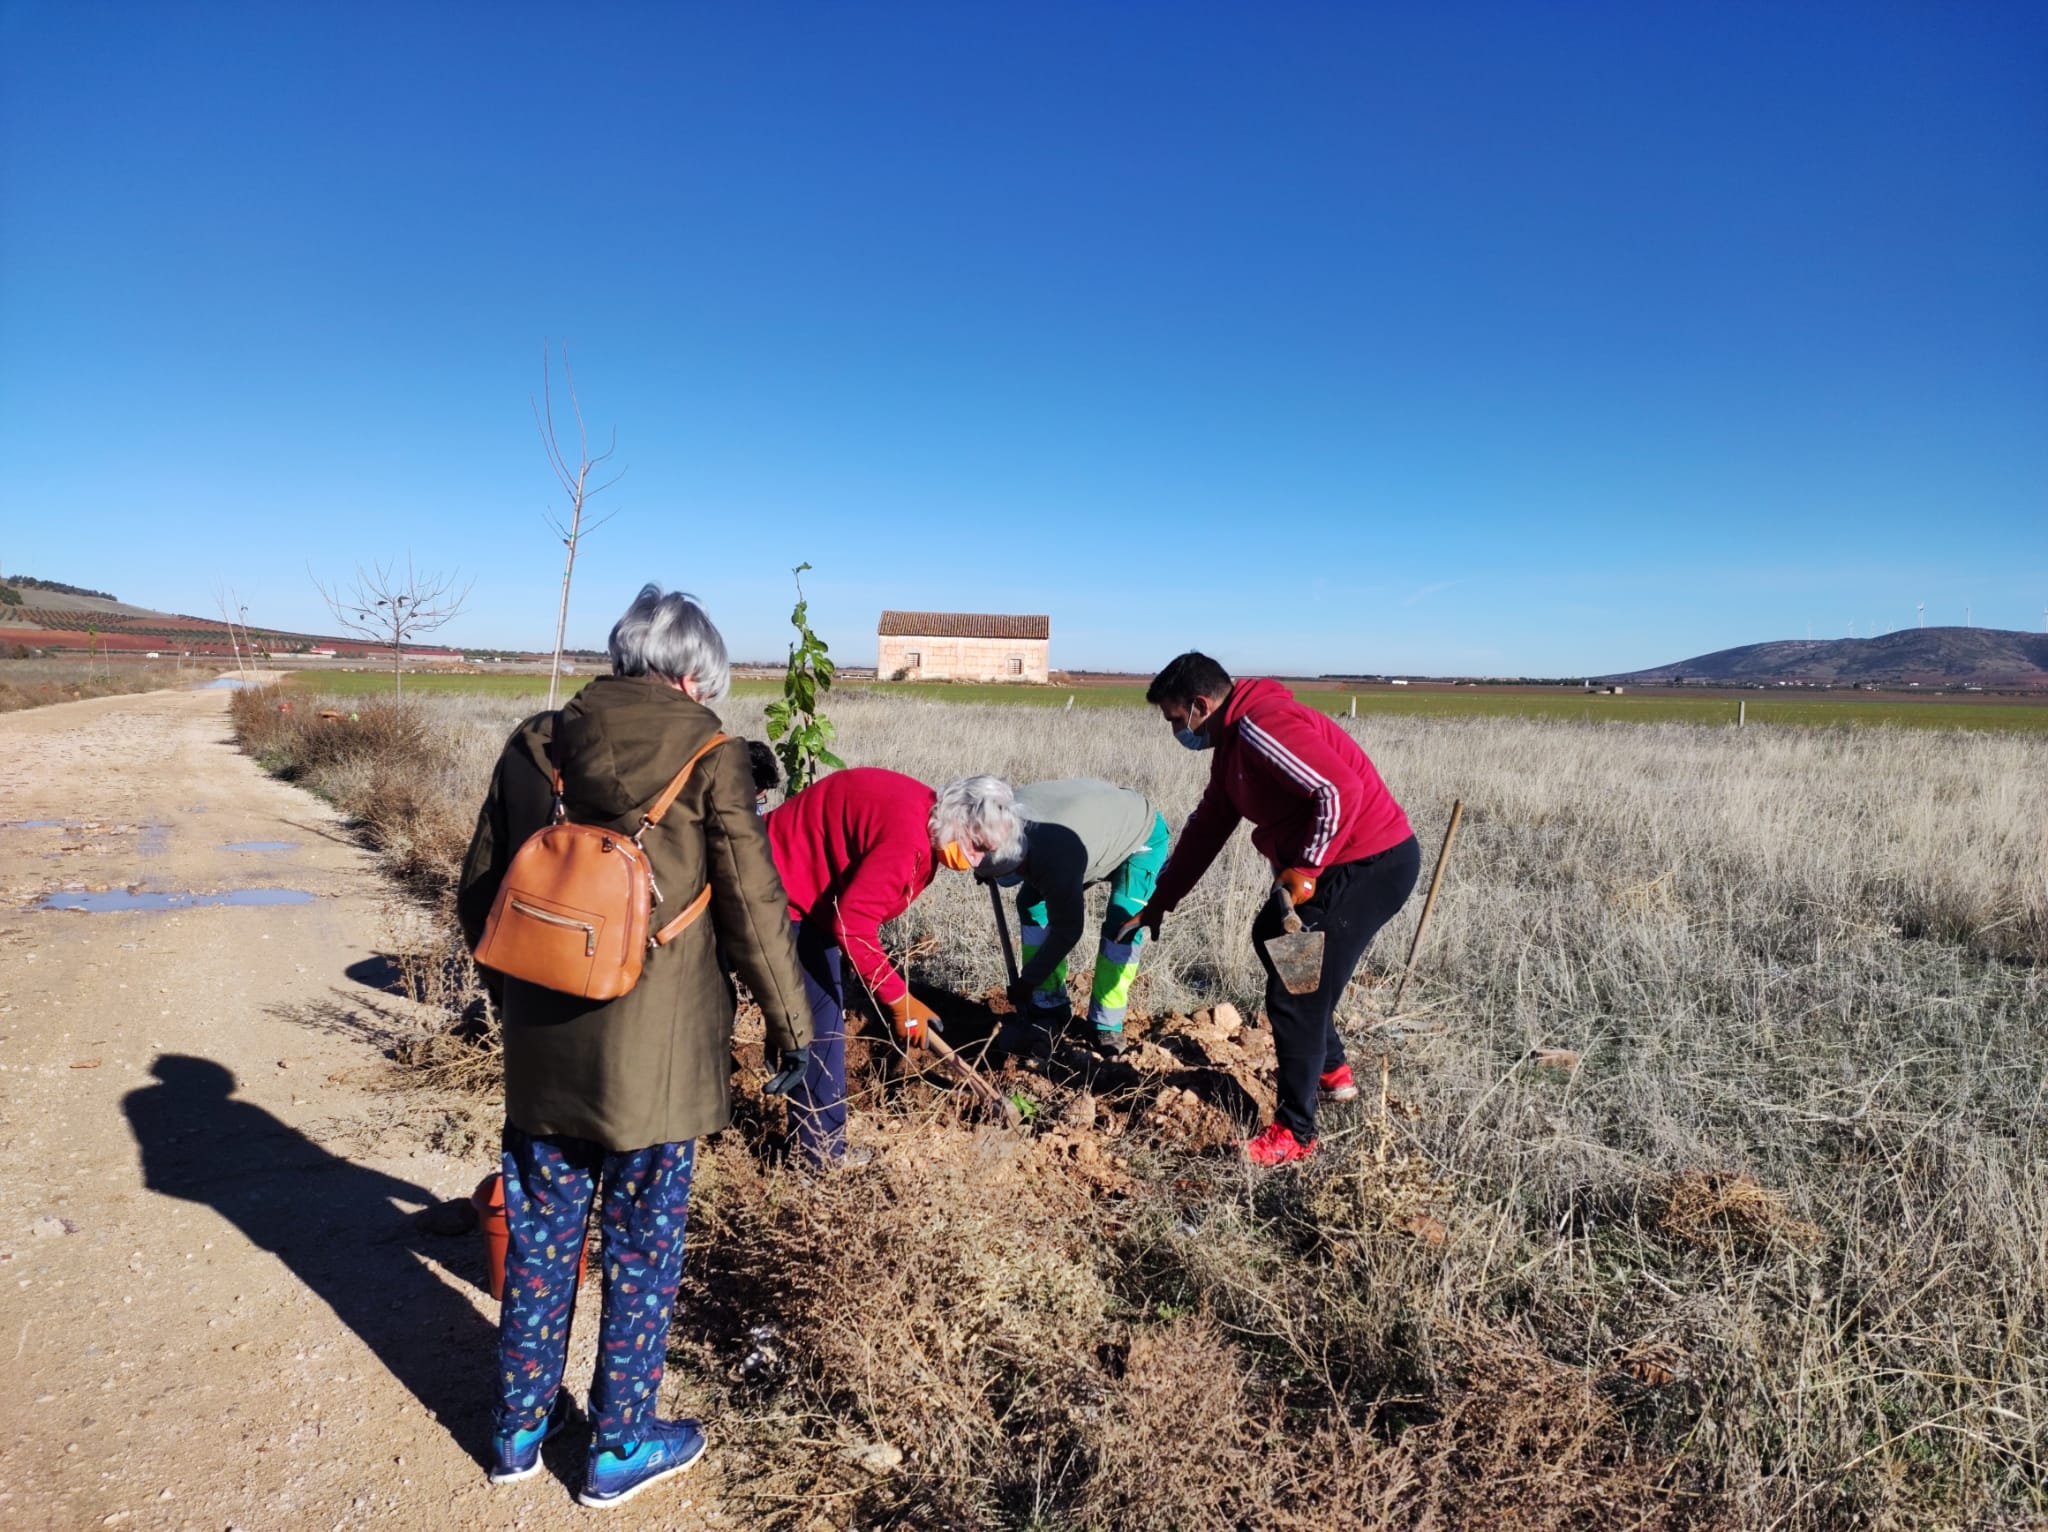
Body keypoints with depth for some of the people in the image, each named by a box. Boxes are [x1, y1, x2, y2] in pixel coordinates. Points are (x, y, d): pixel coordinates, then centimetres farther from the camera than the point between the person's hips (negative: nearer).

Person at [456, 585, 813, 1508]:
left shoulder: (534, 745, 1)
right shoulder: (707, 755, -12)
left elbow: (478, 896, 8)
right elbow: (753, 909, -11)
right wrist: (789, 1024, 3)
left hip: (541, 1046, 5)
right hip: (654, 1055, -4)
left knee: (540, 1240, 20)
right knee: (642, 1251, 13)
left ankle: (519, 1430, 37)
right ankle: (620, 1449, 29)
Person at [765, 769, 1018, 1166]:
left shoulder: (919, 818, 3)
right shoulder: (907, 835, -29)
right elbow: (853, 924, -30)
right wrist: (899, 999, -21)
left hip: (809, 889, 11)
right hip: (782, 892, -11)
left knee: (824, 1010, 16)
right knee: (819, 1018, -8)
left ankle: (811, 1131, 29)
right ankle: (823, 1149, 3)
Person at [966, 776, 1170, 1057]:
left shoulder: (1056, 860, -45)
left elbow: (1066, 932, -28)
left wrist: (1026, 982, -16)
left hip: (1143, 834, -7)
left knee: (1122, 922, -25)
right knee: (1031, 902, -3)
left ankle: (1106, 1024, -10)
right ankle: (1049, 1008, 4)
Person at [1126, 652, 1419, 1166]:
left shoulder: (1260, 726, -21)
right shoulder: (1230, 743, 13)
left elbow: (1340, 790, -30)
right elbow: (1204, 831, 20)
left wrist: (1302, 871, -23)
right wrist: (1158, 903, 24)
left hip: (1368, 866, -11)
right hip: (1337, 864, 11)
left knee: (1296, 992, -4)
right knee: (1269, 938, 25)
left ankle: (1294, 1133, 11)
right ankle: (1332, 1071, 39)